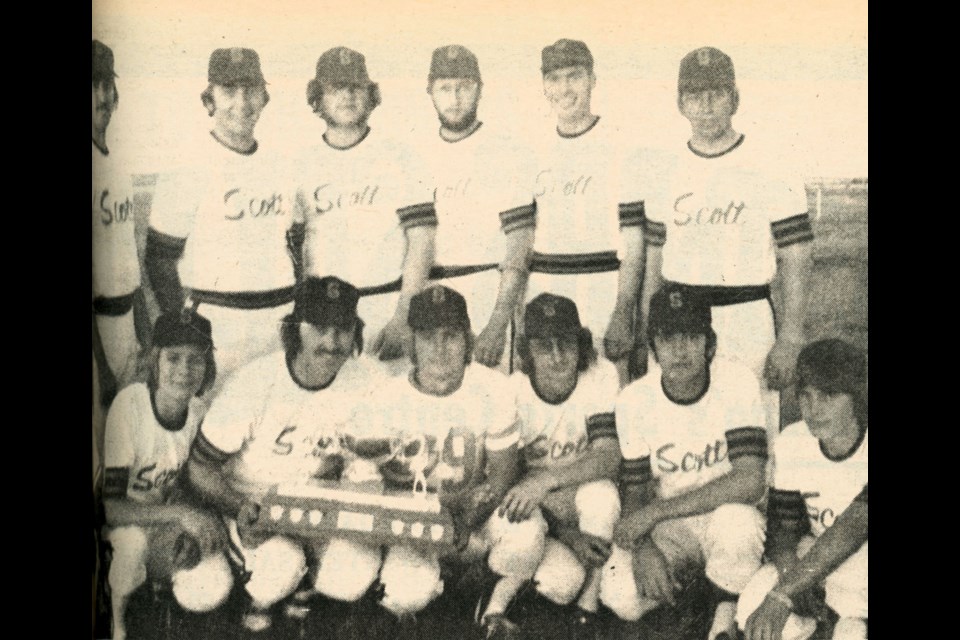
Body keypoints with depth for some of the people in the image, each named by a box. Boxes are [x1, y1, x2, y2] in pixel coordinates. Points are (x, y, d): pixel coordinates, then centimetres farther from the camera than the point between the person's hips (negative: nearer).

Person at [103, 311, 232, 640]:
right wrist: (181, 515, -37)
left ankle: (153, 576, 14)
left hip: (166, 523, 4)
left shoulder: (199, 411, -10)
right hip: (118, 526, -4)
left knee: (213, 592, -20)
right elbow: (110, 507, -30)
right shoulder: (129, 405, -26)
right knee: (133, 538, -39)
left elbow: (179, 487, 3)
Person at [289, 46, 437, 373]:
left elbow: (421, 242, -3)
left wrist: (402, 318, -12)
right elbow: (292, 249, 12)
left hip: (387, 308, -2)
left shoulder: (399, 159, 2)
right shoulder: (302, 166, 11)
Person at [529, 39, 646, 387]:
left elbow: (634, 242, -7)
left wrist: (623, 315, -16)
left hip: (601, 295, -4)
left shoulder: (620, 147, -3)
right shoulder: (537, 152, 13)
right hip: (541, 297, 5)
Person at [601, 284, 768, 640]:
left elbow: (750, 481, -26)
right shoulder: (633, 400, -9)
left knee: (735, 520, -38)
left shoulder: (737, 382, -18)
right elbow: (635, 492, -1)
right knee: (621, 597, -24)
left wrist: (655, 511, -27)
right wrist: (644, 548, -23)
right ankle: (680, 578, 13)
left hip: (726, 512, -2)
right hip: (665, 526, 2)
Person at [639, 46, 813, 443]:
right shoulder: (666, 175, 7)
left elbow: (795, 262, -5)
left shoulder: (770, 172, -4)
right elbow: (653, 264, 12)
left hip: (748, 325, -3)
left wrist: (789, 342, -11)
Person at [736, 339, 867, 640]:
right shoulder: (792, 443, -7)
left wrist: (782, 595, -39)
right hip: (817, 553, 4)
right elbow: (782, 526, -3)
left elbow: (854, 526, -33)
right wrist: (789, 573, -28)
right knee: (752, 610, -20)